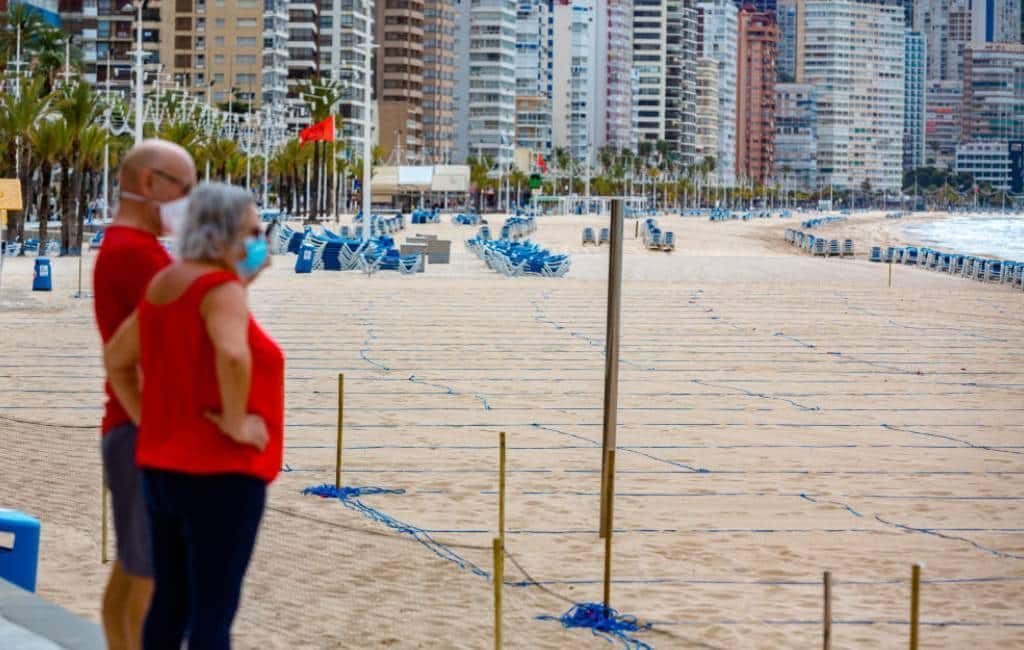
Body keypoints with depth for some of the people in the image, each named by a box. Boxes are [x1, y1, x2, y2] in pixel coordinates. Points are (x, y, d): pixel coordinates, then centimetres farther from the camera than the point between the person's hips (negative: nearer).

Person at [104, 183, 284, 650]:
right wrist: (235, 423, -21)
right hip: (218, 474, -9)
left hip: (164, 466, 9)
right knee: (213, 612, -3)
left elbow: (116, 358, 22)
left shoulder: (167, 284, 11)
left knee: (170, 604, 15)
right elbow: (233, 354, -36)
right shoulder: (221, 287, -16)